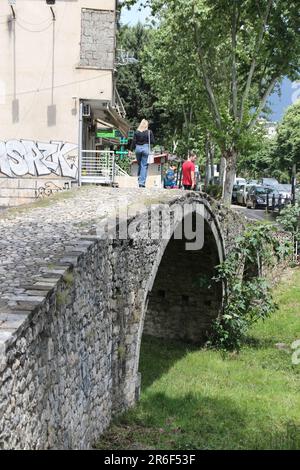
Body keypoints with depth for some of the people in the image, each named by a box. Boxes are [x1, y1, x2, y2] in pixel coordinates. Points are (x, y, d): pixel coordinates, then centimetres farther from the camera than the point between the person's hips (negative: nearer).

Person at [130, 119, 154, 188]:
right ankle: (142, 182, -6)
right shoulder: (149, 132, -3)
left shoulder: (136, 132, 1)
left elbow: (134, 142, 2)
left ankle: (139, 179, 19)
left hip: (138, 148, 2)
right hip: (146, 148, -2)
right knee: (144, 165, -1)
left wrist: (131, 150, 8)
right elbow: (152, 142, -3)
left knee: (139, 164, 18)